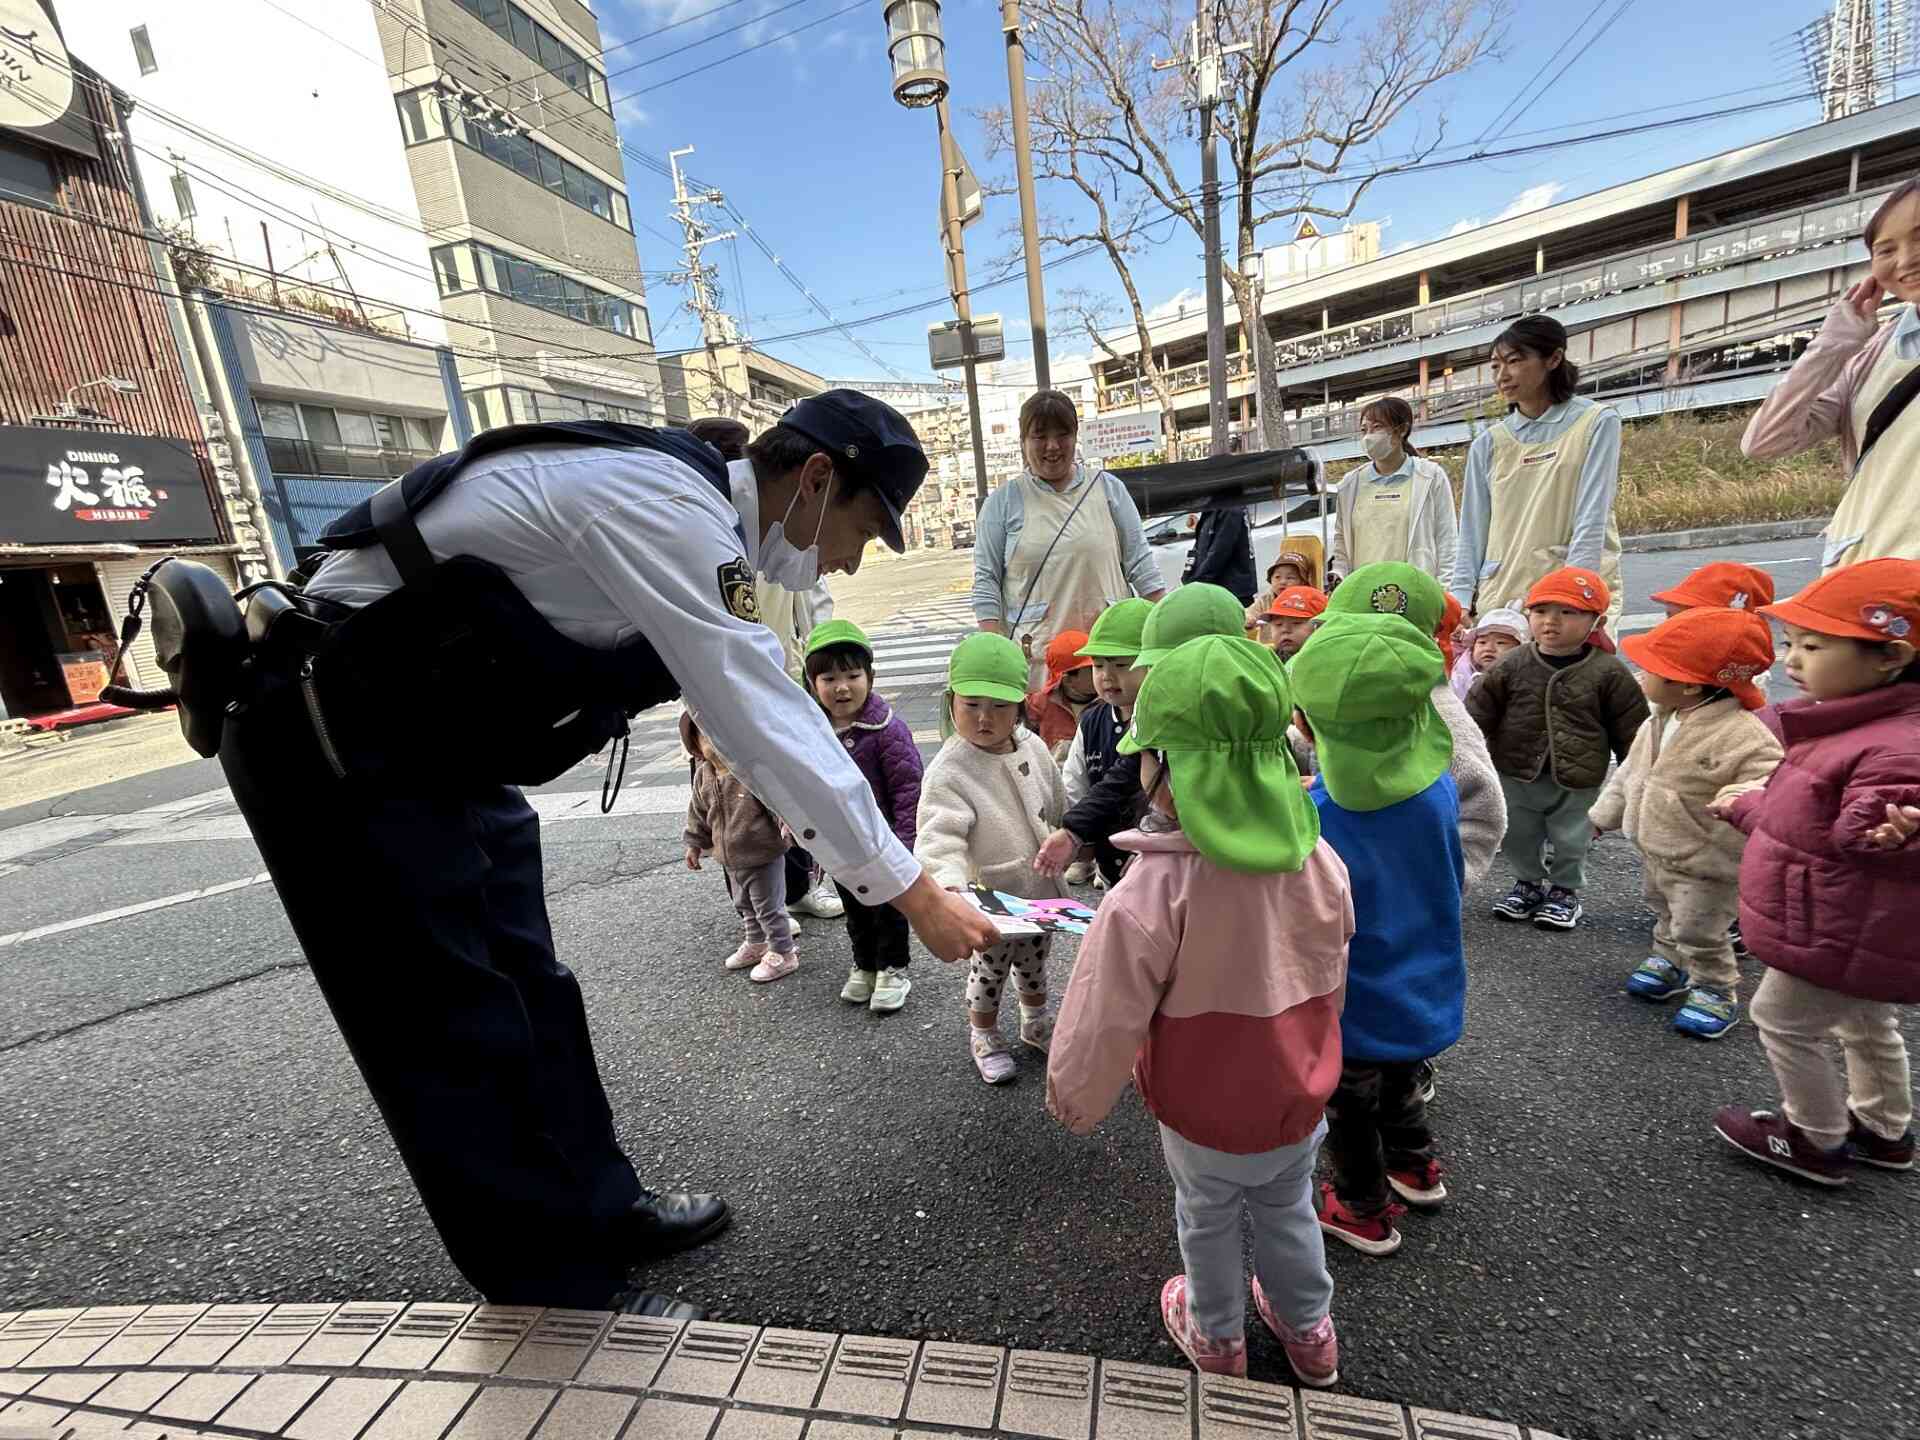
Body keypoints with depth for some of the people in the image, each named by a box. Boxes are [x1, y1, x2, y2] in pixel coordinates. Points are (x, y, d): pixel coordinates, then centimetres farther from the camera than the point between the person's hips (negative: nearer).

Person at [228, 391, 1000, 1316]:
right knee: (459, 1030, 0)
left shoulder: (688, 512, 6)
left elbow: (780, 716, 8)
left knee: (530, 993, 14)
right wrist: (913, 895, -20)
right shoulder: (664, 507, -25)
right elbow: (765, 730, -28)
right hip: (332, 747, -9)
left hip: (433, 745, 9)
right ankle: (561, 1296, 18)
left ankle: (601, 1210, 32)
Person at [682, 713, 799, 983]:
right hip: (731, 860, 8)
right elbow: (699, 813, 13)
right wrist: (695, 844, 17)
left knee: (769, 908, 5)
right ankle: (757, 944, 47)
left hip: (763, 856, -7)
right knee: (745, 906, 26)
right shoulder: (703, 776, -1)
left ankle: (783, 953, 23)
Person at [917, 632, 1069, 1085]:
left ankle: (1035, 1022, 53)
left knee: (1034, 961, 27)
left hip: (1041, 889, 6)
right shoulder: (948, 773, -27)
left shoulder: (1033, 746, -7)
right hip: (994, 899, -5)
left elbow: (1058, 808, 8)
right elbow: (938, 837, -33)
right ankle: (984, 1036, 44)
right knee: (991, 967, 17)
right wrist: (948, 882, -50)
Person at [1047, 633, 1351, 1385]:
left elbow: (1105, 1024, -25)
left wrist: (1074, 1100, -5)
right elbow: (1332, 983, 1)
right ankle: (1308, 1330, 53)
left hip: (1203, 1114, -4)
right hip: (1300, 1100, 4)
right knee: (1287, 1210, 29)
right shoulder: (1321, 863, -17)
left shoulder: (1151, 893, -36)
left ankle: (1217, 1336, 50)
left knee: (1208, 1222, 24)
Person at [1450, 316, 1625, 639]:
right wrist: (1461, 601, -3)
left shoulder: (1597, 423, 4)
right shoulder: (1487, 444, 12)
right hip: (1499, 599, 3)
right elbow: (1472, 534, 9)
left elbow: (1591, 522, -6)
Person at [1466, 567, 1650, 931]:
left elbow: (1631, 729, -3)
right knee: (1518, 839, 17)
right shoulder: (1512, 666, -6)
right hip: (1516, 777, 2)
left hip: (1577, 783, -2)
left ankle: (1565, 890, 38)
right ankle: (1528, 883, 40)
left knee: (1571, 843, 15)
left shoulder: (1609, 673, -9)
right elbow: (1477, 711, -3)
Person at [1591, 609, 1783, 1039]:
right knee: (1665, 914, 27)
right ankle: (1669, 962, 48)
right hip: (1654, 851, 7)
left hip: (1702, 866, -7)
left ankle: (1716, 990, 32)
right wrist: (1604, 815, 17)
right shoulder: (1660, 722, -3)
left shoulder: (1743, 737, -29)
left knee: (1699, 932, 9)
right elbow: (1632, 770, 10)